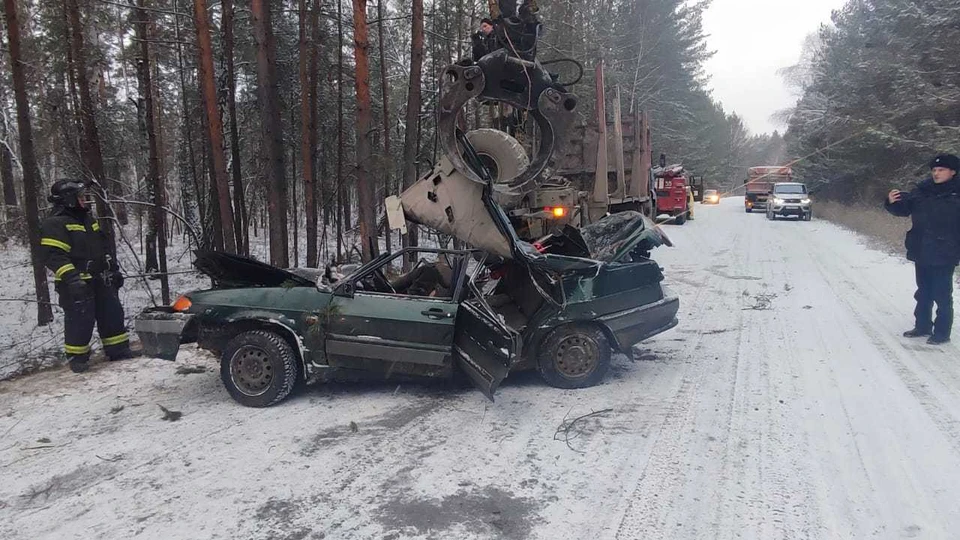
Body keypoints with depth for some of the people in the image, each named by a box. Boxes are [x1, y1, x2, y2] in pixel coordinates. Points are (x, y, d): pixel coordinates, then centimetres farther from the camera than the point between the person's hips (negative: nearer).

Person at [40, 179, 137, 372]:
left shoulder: (88, 219, 18)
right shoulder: (54, 224, -11)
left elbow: (105, 246, 24)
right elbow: (53, 255, -21)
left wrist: (114, 269, 20)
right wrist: (70, 277, -29)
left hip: (101, 280, 8)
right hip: (76, 284, -8)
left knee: (112, 314, 10)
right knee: (80, 320, -4)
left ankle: (118, 349, 20)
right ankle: (77, 357, 11)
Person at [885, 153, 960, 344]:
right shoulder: (922, 190, 4)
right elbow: (904, 208, 11)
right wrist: (893, 203, -10)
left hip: (943, 255, -5)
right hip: (921, 253, 6)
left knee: (942, 295, 2)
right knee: (923, 292, 18)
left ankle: (942, 332, 13)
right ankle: (922, 326, 31)